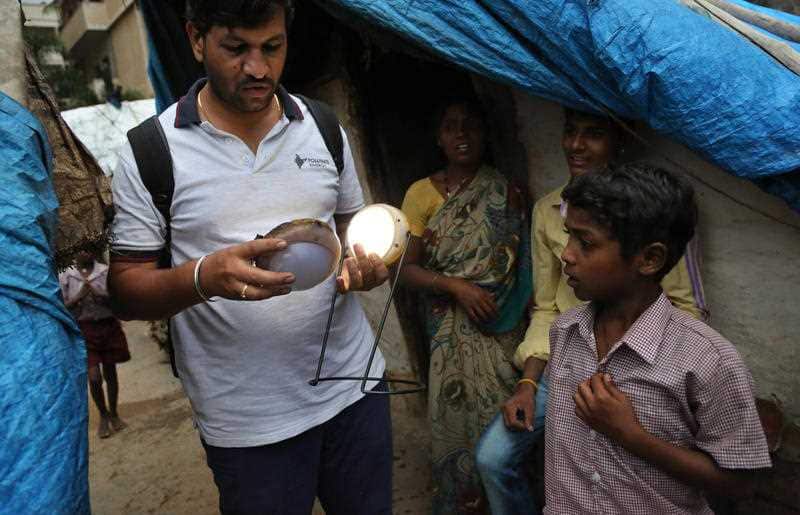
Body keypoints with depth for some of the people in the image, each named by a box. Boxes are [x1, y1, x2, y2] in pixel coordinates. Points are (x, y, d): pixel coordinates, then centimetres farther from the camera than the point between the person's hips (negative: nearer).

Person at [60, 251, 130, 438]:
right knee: (94, 377, -7)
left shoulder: (106, 271, -2)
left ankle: (113, 414, 32)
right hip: (83, 329, -1)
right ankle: (103, 415, 18)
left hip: (108, 326, 1)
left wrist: (97, 294, -19)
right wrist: (80, 295, -16)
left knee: (110, 373, 12)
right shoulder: (65, 276, -2)